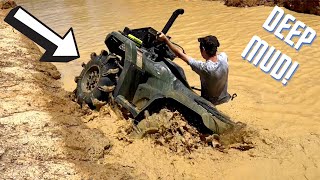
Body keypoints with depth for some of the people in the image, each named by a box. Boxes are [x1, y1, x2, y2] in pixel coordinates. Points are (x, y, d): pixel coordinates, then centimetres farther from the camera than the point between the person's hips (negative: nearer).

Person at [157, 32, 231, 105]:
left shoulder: (204, 68, -35)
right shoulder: (223, 57, -22)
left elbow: (180, 54, -27)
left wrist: (165, 39, -21)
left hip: (210, 102, -4)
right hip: (225, 98, 5)